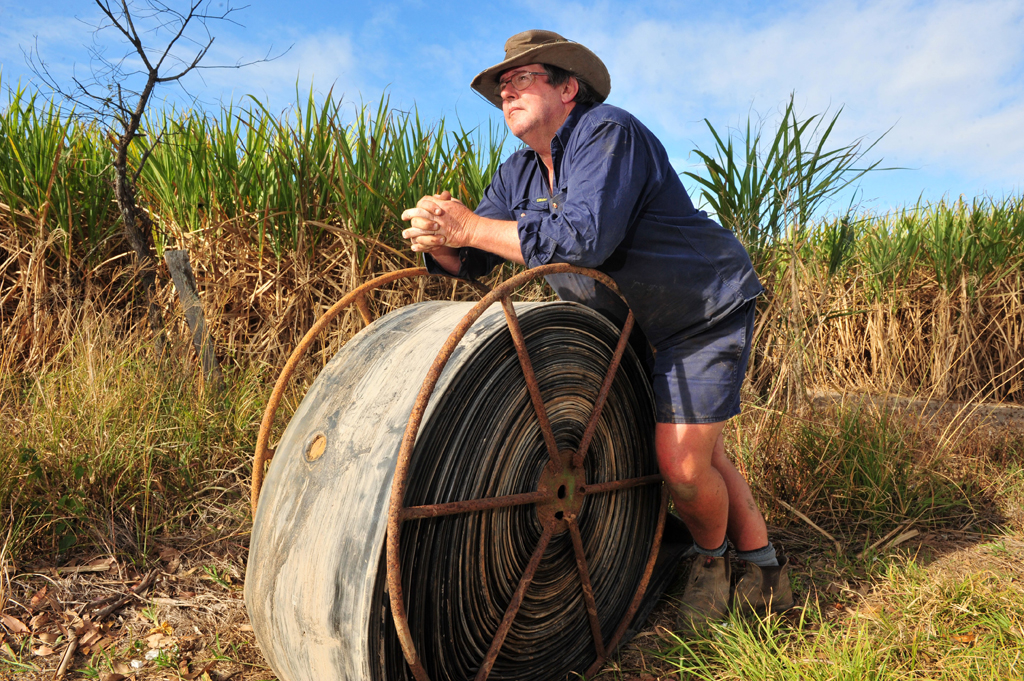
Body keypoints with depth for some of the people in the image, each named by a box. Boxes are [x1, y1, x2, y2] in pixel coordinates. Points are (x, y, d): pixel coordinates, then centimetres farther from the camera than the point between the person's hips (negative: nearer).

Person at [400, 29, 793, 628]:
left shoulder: (607, 133, -21)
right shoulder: (520, 172, 4)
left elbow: (585, 238, -36)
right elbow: (473, 258, -1)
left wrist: (472, 226, -36)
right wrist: (438, 241, -24)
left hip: (709, 307, -8)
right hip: (638, 325, 8)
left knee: (683, 459, -13)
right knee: (700, 447, 13)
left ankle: (712, 558, 20)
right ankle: (765, 573, 32)